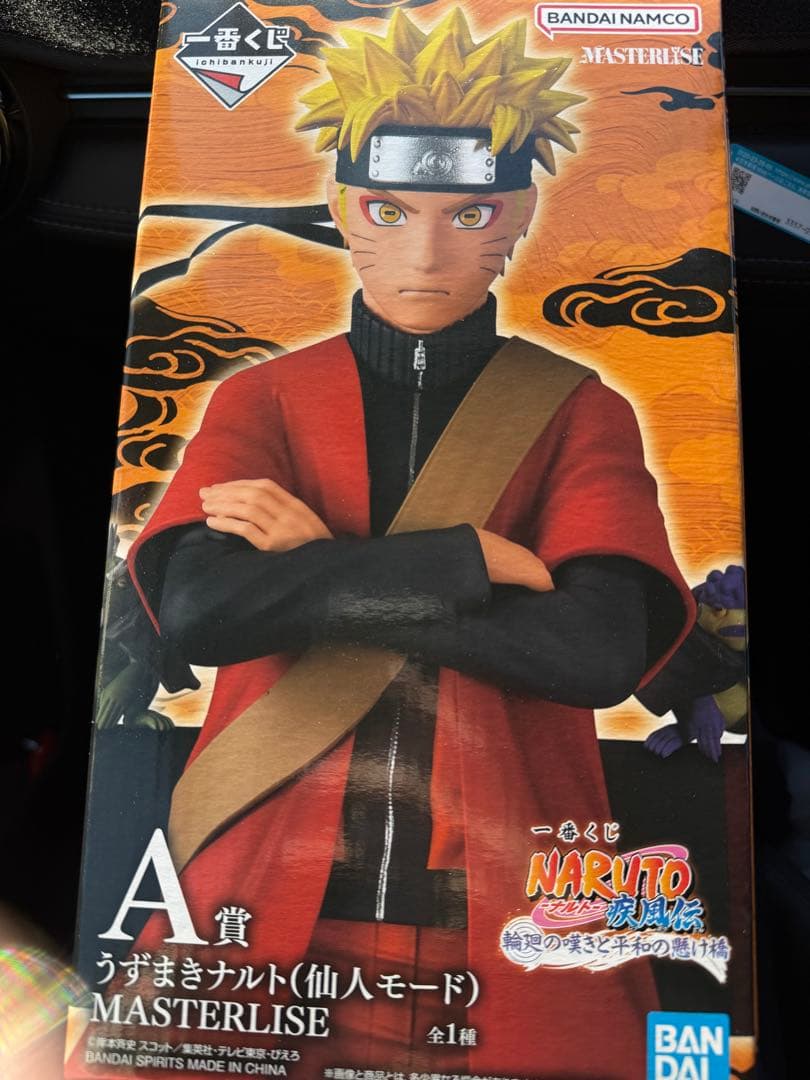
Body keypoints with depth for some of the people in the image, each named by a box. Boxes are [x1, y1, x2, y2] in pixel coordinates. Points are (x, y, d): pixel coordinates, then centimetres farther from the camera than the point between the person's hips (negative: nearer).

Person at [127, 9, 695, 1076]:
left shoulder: (582, 416, 1)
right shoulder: (262, 399, 3)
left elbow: (601, 649, -15)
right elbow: (195, 612, -14)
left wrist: (312, 576, -12)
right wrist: (478, 557, -15)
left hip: (514, 928, 0)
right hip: (271, 910, 1)